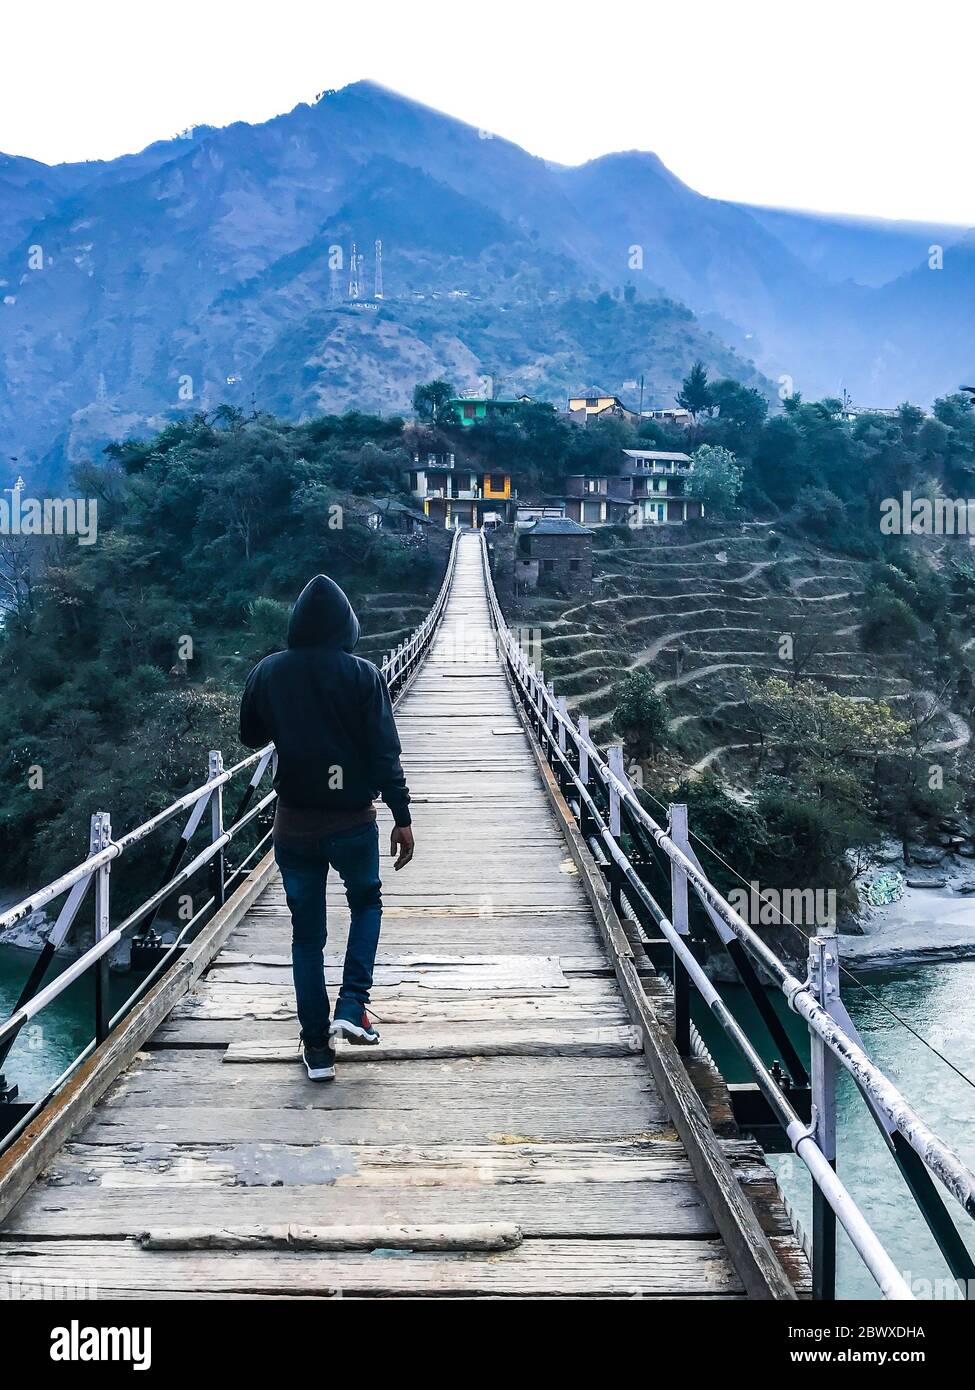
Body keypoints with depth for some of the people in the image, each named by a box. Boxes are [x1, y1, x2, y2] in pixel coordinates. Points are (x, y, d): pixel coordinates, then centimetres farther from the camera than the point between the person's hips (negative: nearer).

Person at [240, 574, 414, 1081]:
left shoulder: (267, 673, -3)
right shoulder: (362, 675, -10)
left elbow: (251, 737, 11)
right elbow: (385, 752, -12)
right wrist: (402, 818, -6)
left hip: (295, 824, 2)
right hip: (353, 820, -1)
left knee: (306, 935, 13)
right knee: (367, 903, 25)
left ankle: (317, 1048, 16)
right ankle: (352, 1008, 10)